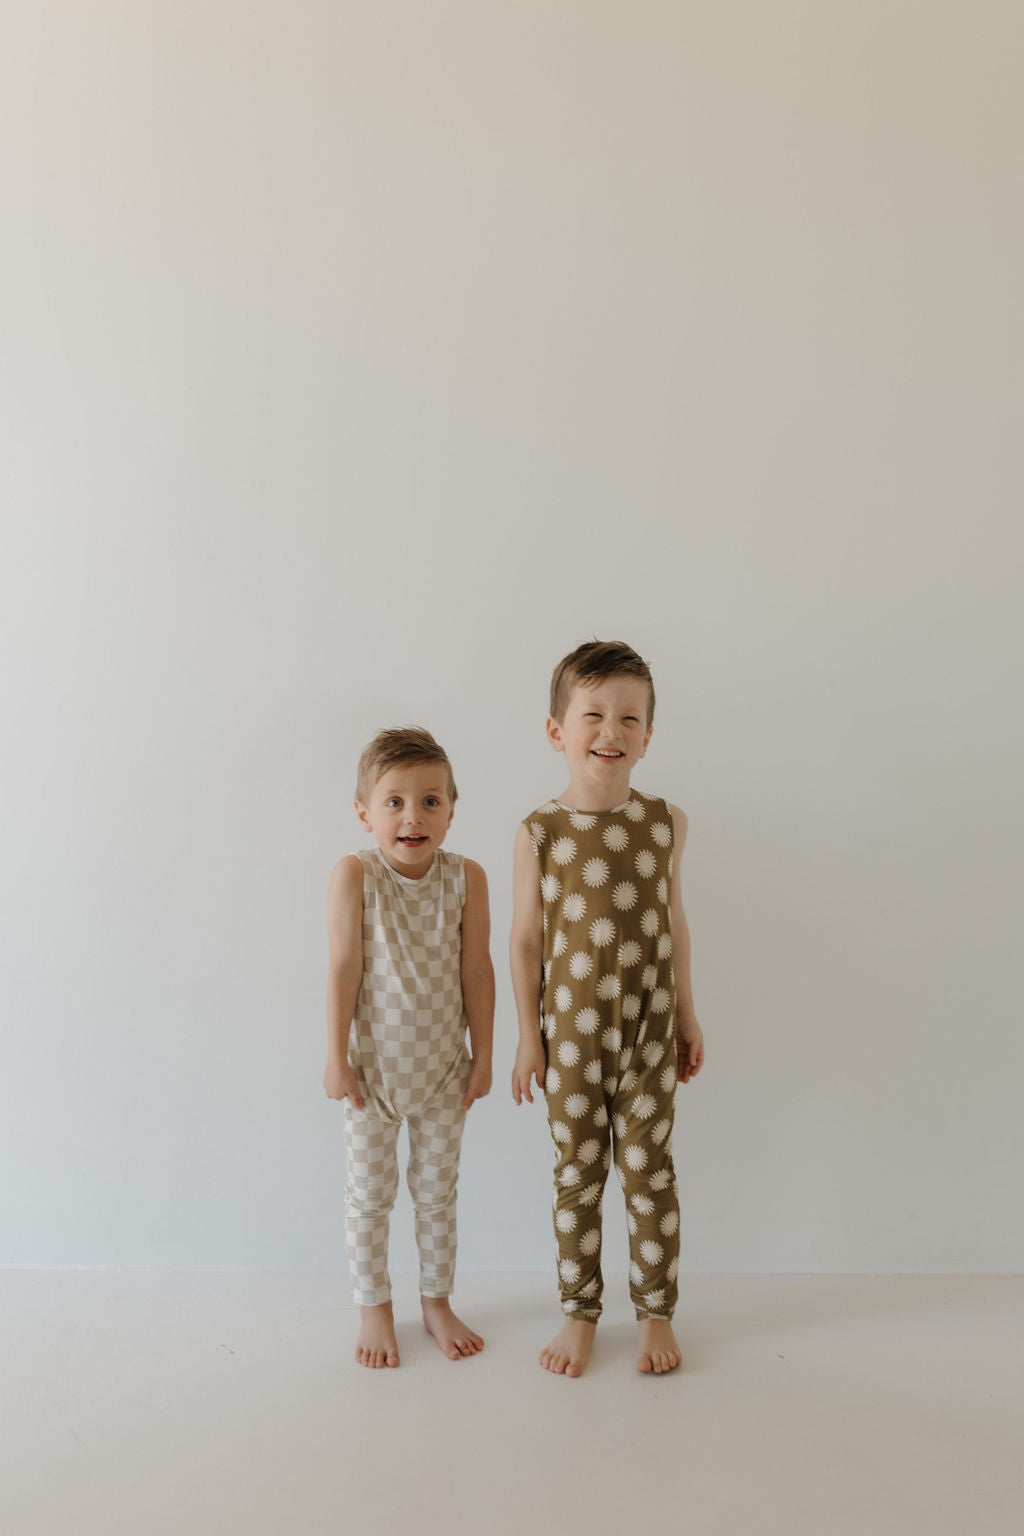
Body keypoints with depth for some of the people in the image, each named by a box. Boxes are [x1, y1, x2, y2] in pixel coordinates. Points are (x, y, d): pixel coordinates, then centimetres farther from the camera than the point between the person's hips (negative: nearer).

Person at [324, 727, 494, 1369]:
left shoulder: (466, 878, -11)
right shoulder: (354, 876, -16)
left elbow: (477, 972, -5)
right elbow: (344, 969, -13)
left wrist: (482, 1055, -1)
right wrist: (337, 1057, -10)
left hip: (444, 1067, 2)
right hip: (375, 1065, -1)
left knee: (438, 1190, 17)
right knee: (370, 1194, 13)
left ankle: (437, 1301, 37)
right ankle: (375, 1309, 33)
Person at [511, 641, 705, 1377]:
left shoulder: (665, 822, -4)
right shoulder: (539, 834, -9)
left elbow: (674, 921, 6)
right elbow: (527, 938, -3)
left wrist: (687, 1015, 9)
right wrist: (529, 1035, 0)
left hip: (649, 1026, 1)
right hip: (571, 1032, -1)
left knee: (650, 1171, 12)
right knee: (577, 1176, 12)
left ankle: (657, 1311, 30)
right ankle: (581, 1313, 30)